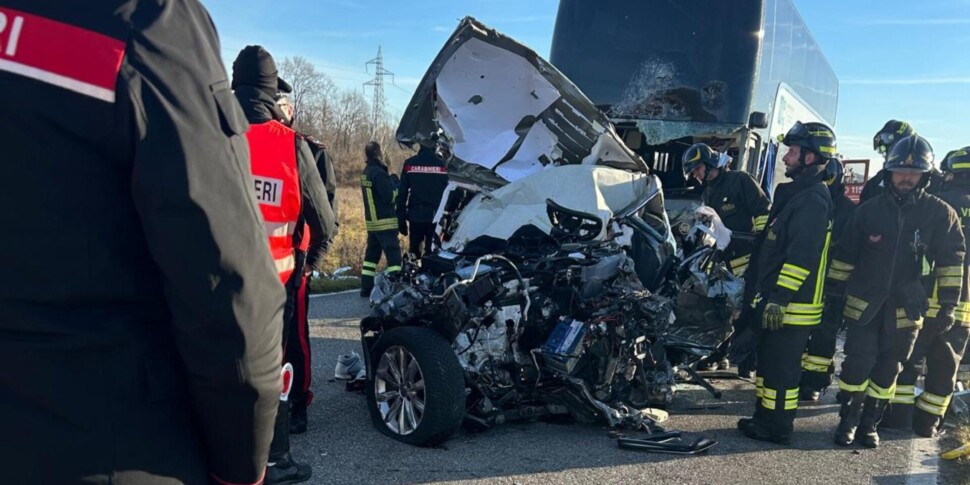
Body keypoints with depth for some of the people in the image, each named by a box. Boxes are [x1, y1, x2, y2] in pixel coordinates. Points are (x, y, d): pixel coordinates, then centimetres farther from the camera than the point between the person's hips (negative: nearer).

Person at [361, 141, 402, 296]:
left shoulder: (367, 171, 12)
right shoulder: (378, 172, -17)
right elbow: (389, 197, -19)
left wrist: (390, 183, 7)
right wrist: (397, 187, -2)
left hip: (372, 221, 9)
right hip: (385, 221, -9)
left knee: (372, 254, 13)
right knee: (394, 255, -8)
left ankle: (366, 288, 16)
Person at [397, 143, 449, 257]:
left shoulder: (410, 164, 0)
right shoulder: (442, 164, 0)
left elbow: (402, 193, 0)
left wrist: (401, 219, 5)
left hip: (415, 215, 0)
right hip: (435, 216, 0)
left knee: (414, 250, 11)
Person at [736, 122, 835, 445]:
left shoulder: (813, 200, -17)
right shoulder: (795, 193, 17)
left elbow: (801, 257, -24)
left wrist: (779, 298, -25)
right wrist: (763, 292, 25)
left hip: (792, 305, -10)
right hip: (773, 299, 10)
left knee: (781, 366, -1)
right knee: (768, 360, 18)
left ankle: (778, 428, 9)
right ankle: (765, 417, 29)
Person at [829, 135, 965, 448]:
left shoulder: (940, 214, -3)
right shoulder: (869, 210, -1)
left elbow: (951, 263, -2)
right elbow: (844, 255, 6)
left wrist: (947, 305, -6)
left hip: (907, 308, 0)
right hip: (863, 302, 0)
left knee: (888, 369, 8)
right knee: (858, 362, -3)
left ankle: (870, 423, 22)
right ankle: (848, 420, 13)